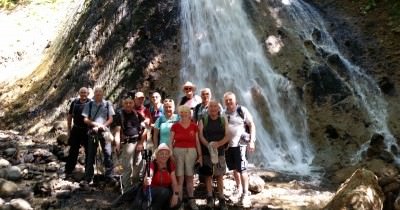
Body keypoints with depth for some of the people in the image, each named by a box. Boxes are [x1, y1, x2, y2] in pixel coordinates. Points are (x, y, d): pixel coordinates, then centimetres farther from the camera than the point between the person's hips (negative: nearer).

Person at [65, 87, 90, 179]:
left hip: (87, 130, -2)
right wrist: (69, 130, 9)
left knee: (89, 152, 6)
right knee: (73, 151, 7)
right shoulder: (74, 102, 5)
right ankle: (68, 171, 15)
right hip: (76, 130, 3)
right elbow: (69, 116, 12)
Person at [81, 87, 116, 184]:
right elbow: (85, 119, 2)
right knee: (91, 155, 4)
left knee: (107, 153, -2)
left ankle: (109, 175, 8)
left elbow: (111, 119, 3)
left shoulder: (107, 104, 5)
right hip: (92, 132, 0)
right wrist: (95, 124, -13)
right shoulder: (89, 105, 6)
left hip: (104, 131, 0)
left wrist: (103, 125, -12)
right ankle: (88, 177, 11)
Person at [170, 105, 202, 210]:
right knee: (179, 177, -1)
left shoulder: (194, 126, 3)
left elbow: (197, 142, 6)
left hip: (191, 152, 1)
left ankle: (191, 200, 19)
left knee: (190, 177, 9)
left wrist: (200, 156, 4)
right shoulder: (175, 126, 0)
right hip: (178, 151, -1)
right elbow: (171, 142, 2)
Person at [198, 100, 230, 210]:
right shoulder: (203, 120, 4)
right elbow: (200, 135, -6)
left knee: (220, 176, 3)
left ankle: (221, 199, 9)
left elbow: (227, 136, -1)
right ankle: (210, 198, 15)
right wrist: (208, 145, -23)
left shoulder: (223, 120, 6)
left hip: (220, 152, 0)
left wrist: (218, 144, -19)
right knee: (208, 175, 5)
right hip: (206, 152, 0)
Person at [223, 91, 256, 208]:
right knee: (234, 168, 14)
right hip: (227, 144, 5)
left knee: (242, 169, -7)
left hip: (240, 144, -4)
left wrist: (252, 141, -11)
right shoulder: (223, 112, 5)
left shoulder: (242, 110, -6)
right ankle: (239, 189, 30)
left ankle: (246, 194, 1)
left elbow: (252, 125, -4)